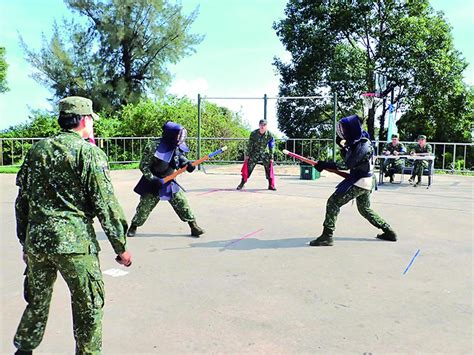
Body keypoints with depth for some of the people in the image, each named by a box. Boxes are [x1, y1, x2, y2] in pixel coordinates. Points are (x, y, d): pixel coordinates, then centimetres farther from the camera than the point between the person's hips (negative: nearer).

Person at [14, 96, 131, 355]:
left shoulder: (37, 150, 10)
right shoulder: (90, 153, -8)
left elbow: (22, 200, 13)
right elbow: (105, 204, -11)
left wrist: (25, 241, 22)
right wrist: (120, 246, -5)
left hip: (36, 240, 6)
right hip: (74, 242, -6)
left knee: (37, 300, 23)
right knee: (89, 304, 9)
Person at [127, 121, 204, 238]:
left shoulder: (177, 147, -8)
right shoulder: (153, 147, -25)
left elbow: (180, 156, 13)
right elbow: (143, 166, -18)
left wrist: (186, 163, -8)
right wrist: (153, 179, -28)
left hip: (170, 183, 5)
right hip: (153, 183, -4)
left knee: (182, 203, 0)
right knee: (144, 207, 4)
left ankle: (193, 226, 10)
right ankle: (133, 227, 26)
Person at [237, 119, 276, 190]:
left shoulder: (269, 135, -12)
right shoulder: (254, 133, -14)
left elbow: (271, 147, -5)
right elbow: (249, 145, -7)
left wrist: (271, 157, -6)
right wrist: (247, 155, -8)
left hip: (265, 153, 1)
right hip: (254, 153, -1)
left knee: (269, 168, -6)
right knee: (248, 167, -6)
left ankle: (271, 185, 5)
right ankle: (242, 183, 5)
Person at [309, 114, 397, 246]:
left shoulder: (362, 145, -20)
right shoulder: (357, 142, 8)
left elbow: (347, 165, -23)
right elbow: (349, 160, 15)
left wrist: (325, 165, -25)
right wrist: (343, 147, -2)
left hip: (360, 181, -10)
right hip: (364, 181, 10)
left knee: (333, 202, -11)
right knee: (365, 209, 23)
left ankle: (327, 236, -12)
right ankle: (388, 231, 30)